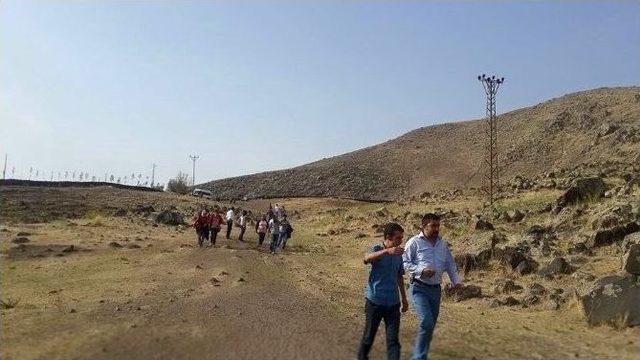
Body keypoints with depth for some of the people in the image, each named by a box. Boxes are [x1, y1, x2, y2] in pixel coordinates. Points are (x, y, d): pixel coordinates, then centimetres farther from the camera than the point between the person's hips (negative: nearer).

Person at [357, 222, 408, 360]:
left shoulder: (398, 255, 8)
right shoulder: (376, 249, -9)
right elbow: (367, 258, -34)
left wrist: (404, 298, 25)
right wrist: (387, 251, -49)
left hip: (393, 303, 4)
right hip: (375, 301, -4)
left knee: (393, 339, 1)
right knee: (369, 335, 11)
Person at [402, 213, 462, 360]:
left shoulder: (442, 244, 11)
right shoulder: (415, 242, -7)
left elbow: (450, 264, 20)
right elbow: (404, 262, -9)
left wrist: (456, 280, 8)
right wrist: (421, 270, -20)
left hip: (435, 289, 6)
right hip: (419, 288, -6)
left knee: (430, 326, 11)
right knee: (427, 322, -19)